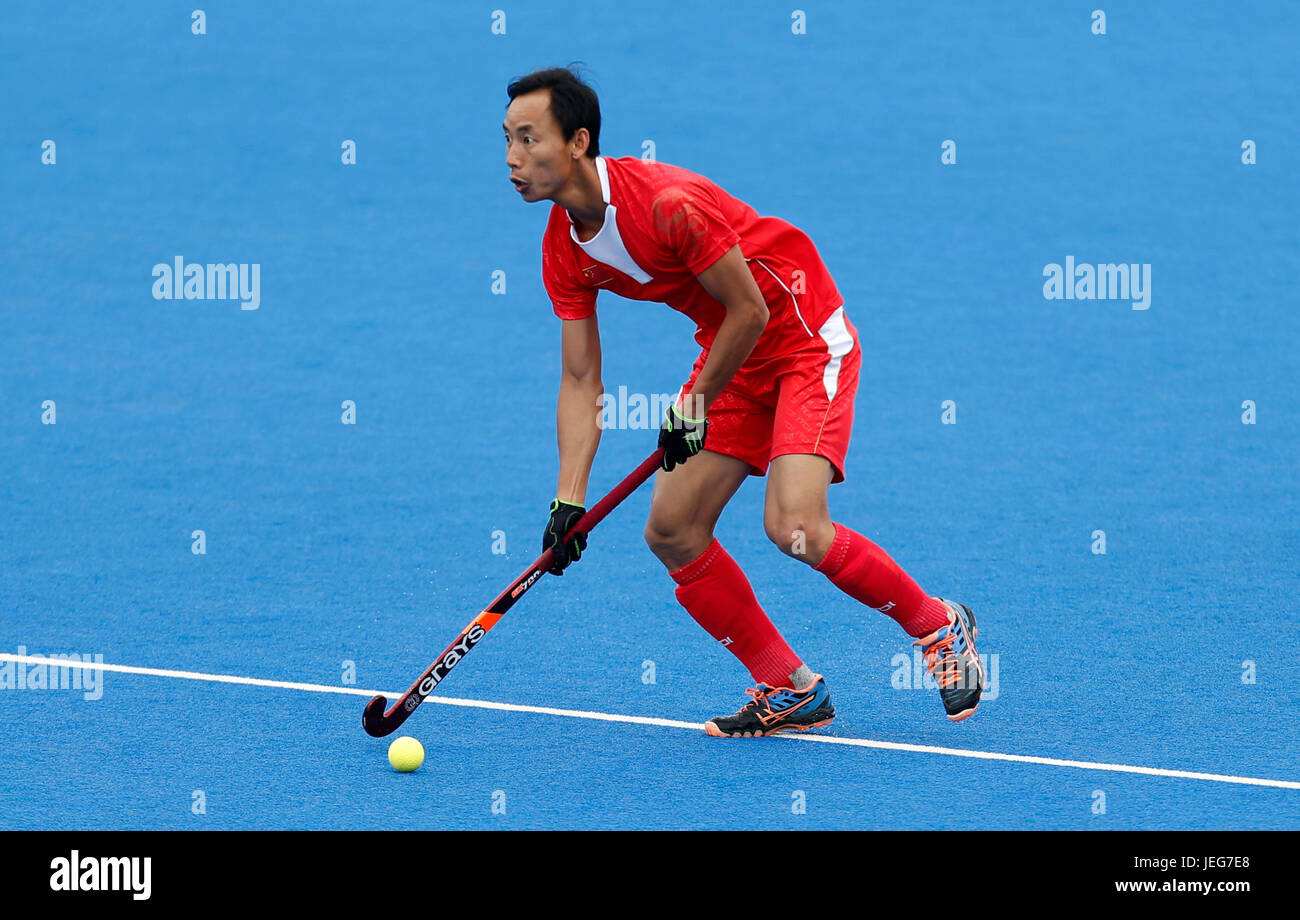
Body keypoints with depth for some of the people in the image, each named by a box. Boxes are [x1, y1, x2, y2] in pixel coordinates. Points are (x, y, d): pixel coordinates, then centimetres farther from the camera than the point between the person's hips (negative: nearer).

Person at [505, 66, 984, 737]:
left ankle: (940, 626, 2)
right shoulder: (564, 251, -4)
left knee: (794, 528, -22)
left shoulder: (667, 202, -29)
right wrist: (569, 501, -11)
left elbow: (749, 312, -21)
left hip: (806, 338, -8)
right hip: (731, 354, 8)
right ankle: (791, 691, 10)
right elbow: (581, 382, -1)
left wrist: (696, 404, -10)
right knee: (671, 530, -2)